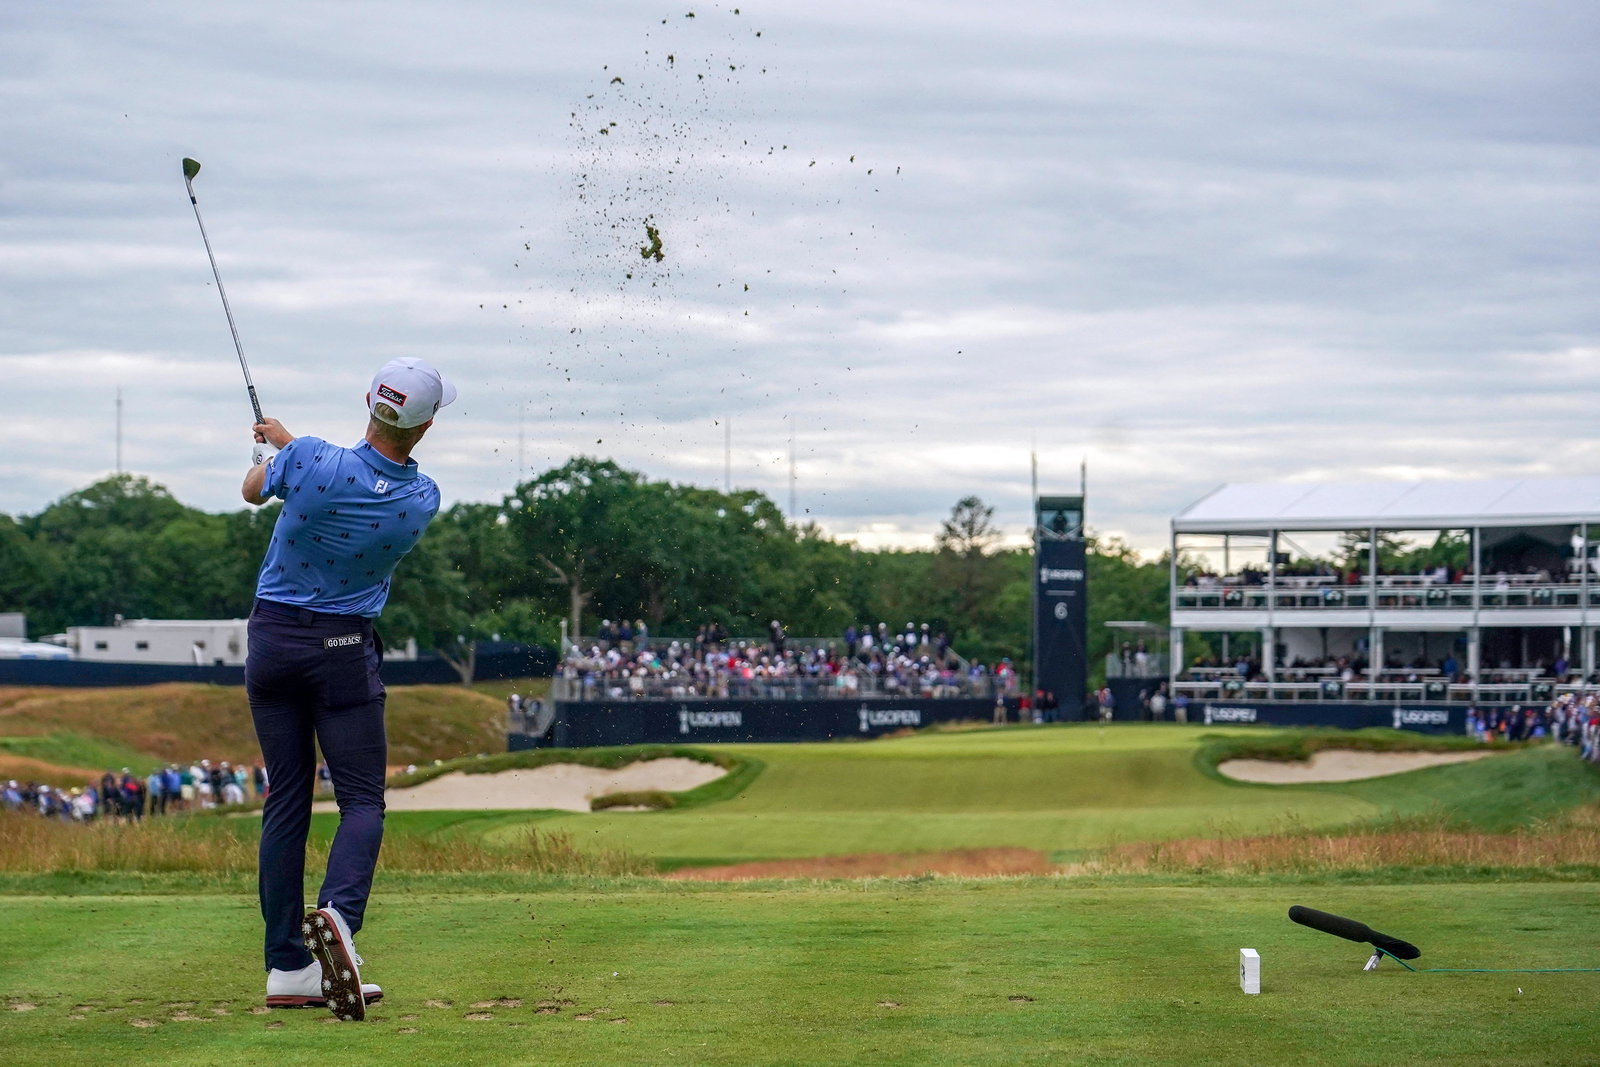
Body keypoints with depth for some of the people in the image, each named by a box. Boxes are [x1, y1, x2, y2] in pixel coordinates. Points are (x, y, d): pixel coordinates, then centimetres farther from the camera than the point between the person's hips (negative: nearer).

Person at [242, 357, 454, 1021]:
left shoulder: (311, 462, -15)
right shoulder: (422, 499, -10)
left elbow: (253, 489, 8)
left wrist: (276, 446, 30)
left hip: (271, 638, 2)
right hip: (344, 648, -2)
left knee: (286, 801, 7)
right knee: (362, 800, 3)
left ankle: (288, 968, 4)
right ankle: (339, 914, -28)